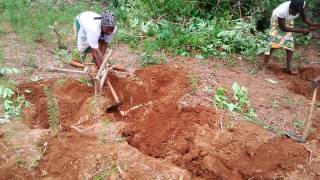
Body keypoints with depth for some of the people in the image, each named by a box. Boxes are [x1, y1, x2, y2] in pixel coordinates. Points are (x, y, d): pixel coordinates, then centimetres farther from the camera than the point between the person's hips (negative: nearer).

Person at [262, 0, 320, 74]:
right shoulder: (282, 11, -42)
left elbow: (305, 18, -18)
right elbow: (283, 27, -30)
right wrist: (301, 30, -32)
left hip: (288, 20, 5)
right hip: (277, 19, -5)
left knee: (289, 43, 3)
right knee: (273, 43, -13)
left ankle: (289, 66, 13)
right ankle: (264, 67, -7)